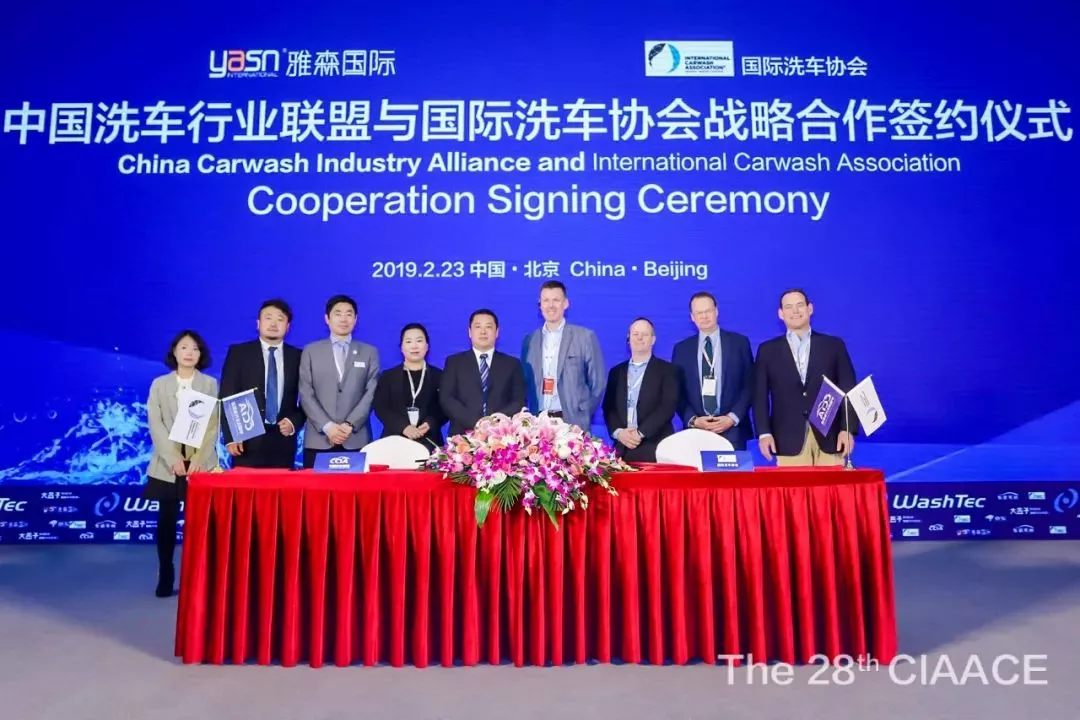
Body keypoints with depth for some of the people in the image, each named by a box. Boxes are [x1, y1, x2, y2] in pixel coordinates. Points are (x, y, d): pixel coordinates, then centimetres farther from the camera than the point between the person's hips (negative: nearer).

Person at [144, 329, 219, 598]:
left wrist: (198, 460, -11)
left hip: (201, 463, -1)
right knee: (166, 521, 3)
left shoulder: (210, 384, 7)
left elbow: (213, 425, 0)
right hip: (167, 464, 1)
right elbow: (155, 424, 0)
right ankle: (165, 578, 14)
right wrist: (173, 459, -12)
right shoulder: (159, 384, 8)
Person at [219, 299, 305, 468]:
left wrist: (294, 422, -7)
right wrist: (230, 437, -8)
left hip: (283, 441, 1)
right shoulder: (238, 352, 5)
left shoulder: (298, 356, 9)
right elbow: (227, 397, 1)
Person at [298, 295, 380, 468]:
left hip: (357, 439, 0)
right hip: (318, 439, 0)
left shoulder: (369, 352, 11)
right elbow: (306, 394, 3)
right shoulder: (311, 351, 10)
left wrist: (351, 424, -10)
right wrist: (327, 426, -9)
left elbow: (371, 393, 2)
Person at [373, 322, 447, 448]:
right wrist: (403, 427, -15)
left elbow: (445, 408, 4)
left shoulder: (438, 376, 9)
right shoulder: (388, 376, 10)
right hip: (395, 440, 0)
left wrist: (430, 424, -16)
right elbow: (380, 408, 1)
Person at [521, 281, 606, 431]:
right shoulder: (530, 340, 10)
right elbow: (525, 382, 15)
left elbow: (597, 382, 2)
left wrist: (582, 415, -1)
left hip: (572, 423, -3)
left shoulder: (585, 336, 0)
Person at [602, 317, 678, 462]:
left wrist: (641, 433, -14)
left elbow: (668, 407, -6)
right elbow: (608, 407, 9)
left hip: (656, 448, -3)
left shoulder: (667, 370, 4)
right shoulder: (616, 371, 15)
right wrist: (618, 432, -9)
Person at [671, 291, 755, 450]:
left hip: (732, 430, -1)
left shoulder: (739, 342, 5)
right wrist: (692, 420, -8)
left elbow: (749, 385, 3)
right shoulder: (681, 348, 8)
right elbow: (677, 391, 6)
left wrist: (733, 417, -8)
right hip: (695, 431, 1)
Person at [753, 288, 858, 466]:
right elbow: (760, 396, 6)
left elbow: (849, 391, 7)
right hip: (788, 441, 0)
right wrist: (764, 433, -5)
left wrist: (848, 429, -4)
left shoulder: (834, 345, 10)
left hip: (829, 438, 1)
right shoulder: (767, 350, 10)